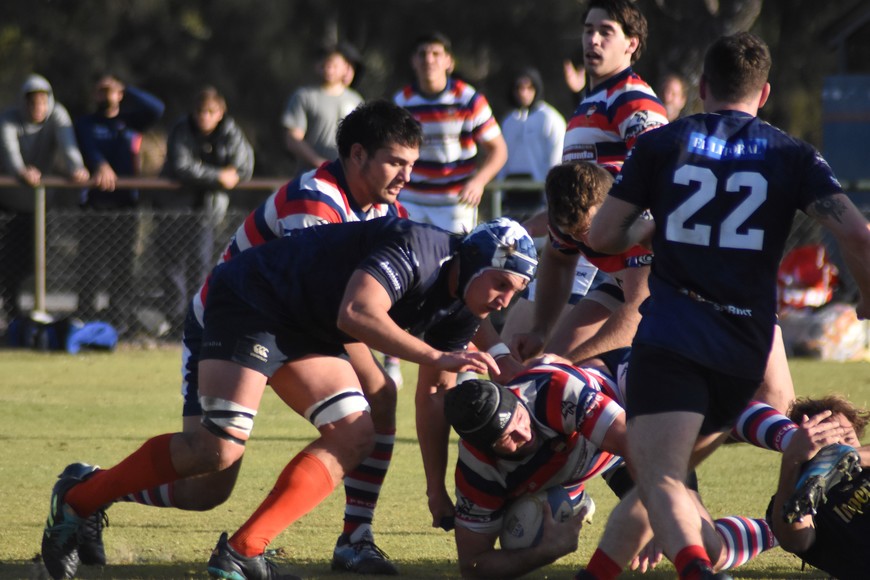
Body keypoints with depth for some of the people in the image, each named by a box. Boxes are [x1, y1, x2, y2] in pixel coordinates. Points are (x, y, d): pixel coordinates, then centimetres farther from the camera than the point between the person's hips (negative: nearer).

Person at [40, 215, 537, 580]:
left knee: (354, 438, -8)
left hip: (306, 333, 10)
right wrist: (438, 357, -36)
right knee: (220, 447, -20)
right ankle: (79, 497, -1)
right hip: (250, 302, -9)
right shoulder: (418, 249, -24)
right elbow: (356, 314, -38)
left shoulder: (458, 314, 3)